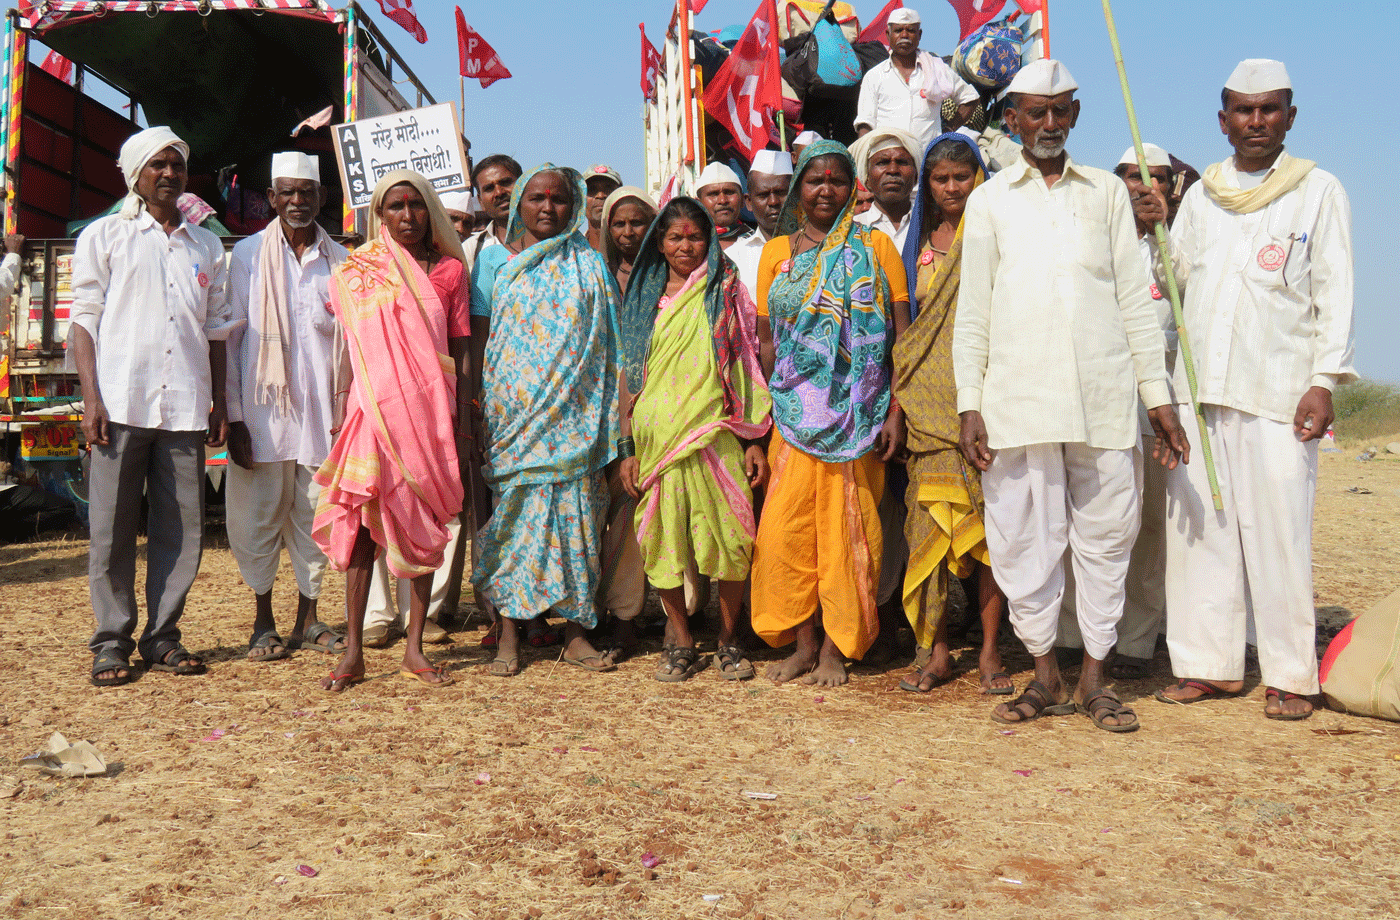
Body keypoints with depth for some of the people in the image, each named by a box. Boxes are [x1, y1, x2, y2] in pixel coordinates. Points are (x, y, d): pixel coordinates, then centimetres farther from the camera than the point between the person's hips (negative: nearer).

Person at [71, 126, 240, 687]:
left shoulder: (205, 245, 17)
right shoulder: (105, 236, 8)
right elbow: (84, 318, 3)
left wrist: (219, 403, 12)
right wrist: (91, 398, -7)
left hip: (185, 409, 3)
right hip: (121, 404, -3)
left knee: (182, 527, 2)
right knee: (112, 528, -1)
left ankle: (162, 636, 12)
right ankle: (112, 642, 9)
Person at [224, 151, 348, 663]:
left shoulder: (339, 261, 8)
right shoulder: (247, 256, 4)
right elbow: (231, 338, 2)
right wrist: (234, 416, -5)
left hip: (322, 410, 2)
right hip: (264, 410, -1)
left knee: (315, 516, 7)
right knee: (260, 516, 3)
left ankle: (307, 619, 18)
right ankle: (263, 622, 15)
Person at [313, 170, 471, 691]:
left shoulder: (450, 270, 9)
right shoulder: (358, 272, 8)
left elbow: (461, 351, 8)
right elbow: (350, 349, 8)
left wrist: (463, 422, 2)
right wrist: (341, 412, 0)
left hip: (431, 413, 1)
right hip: (374, 410, -1)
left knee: (426, 526, 4)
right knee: (362, 520, -5)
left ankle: (414, 648, 12)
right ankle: (353, 652, -1)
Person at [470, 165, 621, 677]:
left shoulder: (588, 265, 10)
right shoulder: (495, 261, 9)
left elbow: (605, 344, 9)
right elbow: (477, 341, 7)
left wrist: (605, 420, 2)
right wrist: (479, 412, -2)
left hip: (574, 415, 1)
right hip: (512, 412, -1)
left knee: (575, 512, 0)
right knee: (513, 510, -2)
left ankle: (576, 631, 9)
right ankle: (509, 633, 6)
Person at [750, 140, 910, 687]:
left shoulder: (875, 247, 4)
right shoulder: (777, 252, 12)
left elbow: (901, 336, 0)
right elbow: (766, 340, 12)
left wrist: (895, 413, -9)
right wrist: (767, 411, 4)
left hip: (856, 412, -2)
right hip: (795, 413, 2)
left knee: (844, 529, 0)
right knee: (784, 528, -3)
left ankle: (835, 649, 11)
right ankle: (803, 643, 11)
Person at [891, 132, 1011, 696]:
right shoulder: (921, 241, 16)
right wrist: (899, 400, 9)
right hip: (930, 400, 3)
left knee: (989, 518, -4)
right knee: (932, 517, -1)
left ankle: (989, 651, 5)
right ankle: (937, 651, 7)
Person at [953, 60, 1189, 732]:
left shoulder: (1107, 193, 14)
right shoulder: (990, 201, 11)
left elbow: (1135, 298, 13)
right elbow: (972, 310, 7)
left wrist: (1158, 394, 7)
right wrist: (969, 404, -1)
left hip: (1104, 397, 1)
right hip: (1017, 394, -1)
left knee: (1106, 536, 4)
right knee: (1023, 539, 1)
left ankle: (1093, 679, 15)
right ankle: (1045, 678, 15)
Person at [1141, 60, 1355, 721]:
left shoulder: (1319, 191, 6)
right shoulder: (1201, 194, 17)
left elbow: (1335, 293, 1)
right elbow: (1174, 277, 18)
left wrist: (1324, 381, -8)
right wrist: (1149, 232, -1)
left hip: (1279, 390, -4)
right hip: (1200, 385, 4)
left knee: (1280, 530, -5)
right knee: (1197, 524, 4)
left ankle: (1290, 676, 6)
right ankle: (1209, 664, 14)